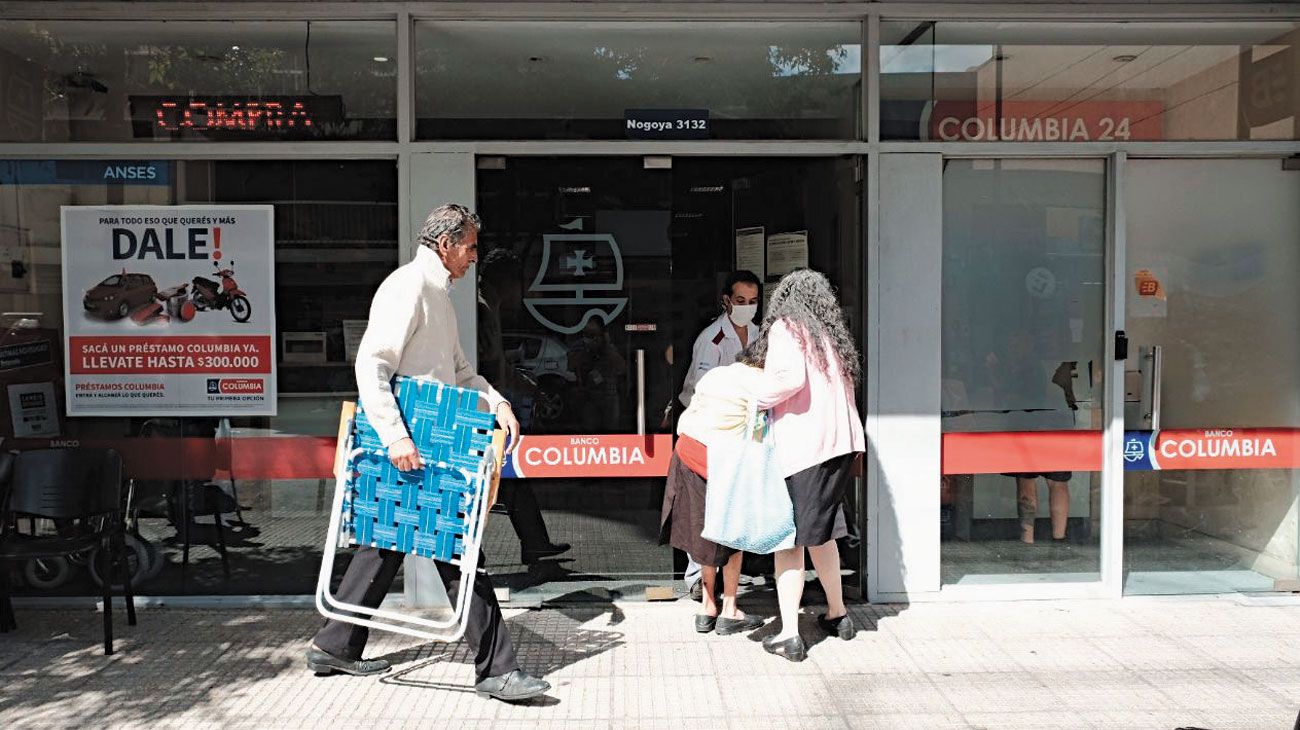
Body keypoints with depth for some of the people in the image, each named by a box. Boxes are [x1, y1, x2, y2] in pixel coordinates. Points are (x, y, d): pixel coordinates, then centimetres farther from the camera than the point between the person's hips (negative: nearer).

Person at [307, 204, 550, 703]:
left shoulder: (438, 296, 19)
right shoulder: (407, 287, -13)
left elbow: (459, 371, 25)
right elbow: (370, 364, -22)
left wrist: (497, 402, 10)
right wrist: (395, 435, -28)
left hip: (425, 441, 10)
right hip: (410, 446, -10)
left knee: (388, 541, 17)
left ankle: (335, 647, 29)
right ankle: (496, 668, 0)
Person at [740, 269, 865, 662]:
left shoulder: (786, 327, -3)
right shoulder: (831, 334, 18)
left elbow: (790, 377, -19)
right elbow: (844, 386, 10)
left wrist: (756, 395, -5)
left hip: (801, 444, -7)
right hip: (840, 442, 7)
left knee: (789, 537, -1)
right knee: (819, 530, 20)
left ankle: (789, 635, 0)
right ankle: (837, 614, 32)